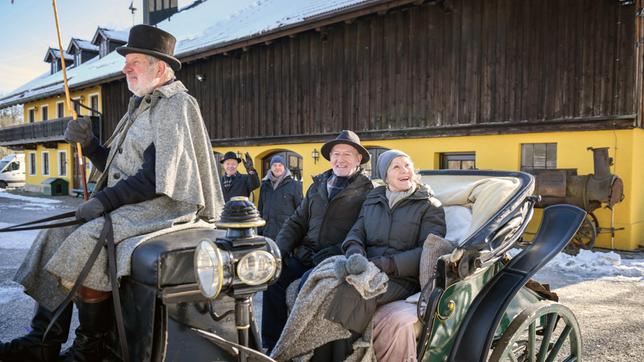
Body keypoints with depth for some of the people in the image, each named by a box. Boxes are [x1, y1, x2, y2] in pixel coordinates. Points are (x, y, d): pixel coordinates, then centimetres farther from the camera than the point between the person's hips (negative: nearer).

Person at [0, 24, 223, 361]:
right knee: (57, 236, -1)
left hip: (163, 204, -10)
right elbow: (114, 166, 22)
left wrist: (105, 200, -17)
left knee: (87, 240, -26)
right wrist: (88, 142, 5)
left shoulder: (175, 105, -9)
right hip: (130, 203, 10)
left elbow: (157, 176, -19)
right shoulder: (141, 107, 20)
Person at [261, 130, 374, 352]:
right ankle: (271, 346, -6)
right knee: (273, 278, -17)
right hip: (304, 257, 6)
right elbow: (297, 221, 20)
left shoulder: (367, 191, 0)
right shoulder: (318, 185, 20)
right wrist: (280, 249, 3)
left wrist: (330, 255, -21)